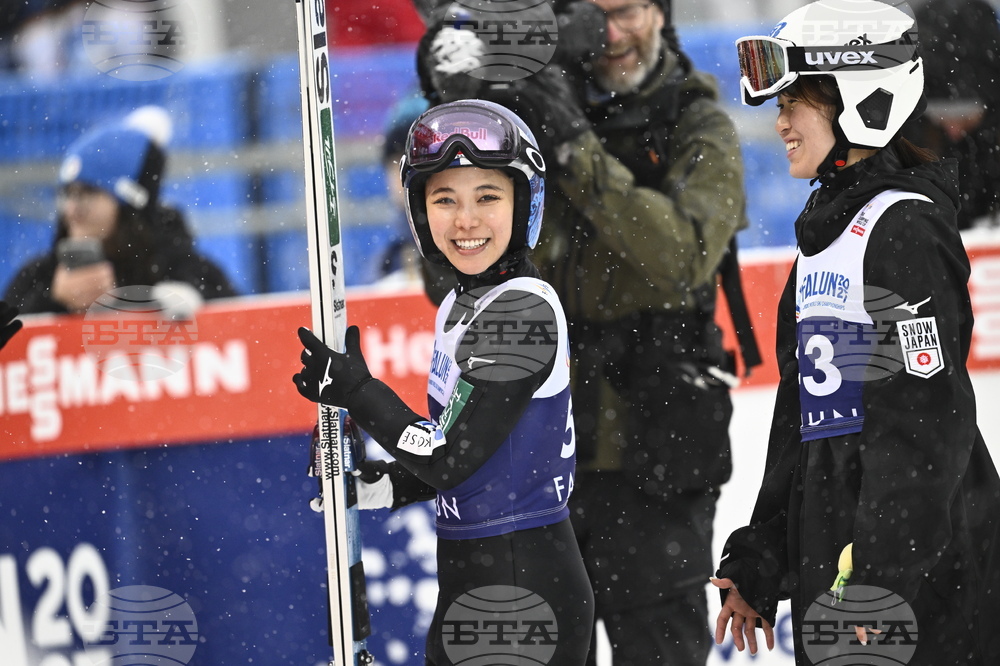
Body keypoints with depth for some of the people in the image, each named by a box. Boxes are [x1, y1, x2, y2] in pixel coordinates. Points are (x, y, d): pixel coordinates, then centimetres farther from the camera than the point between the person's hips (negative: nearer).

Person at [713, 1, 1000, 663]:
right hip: (828, 559, 9)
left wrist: (877, 583, -23)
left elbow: (927, 427, -19)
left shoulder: (904, 227, -13)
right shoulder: (828, 228, 16)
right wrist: (758, 566, 19)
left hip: (921, 561, -9)